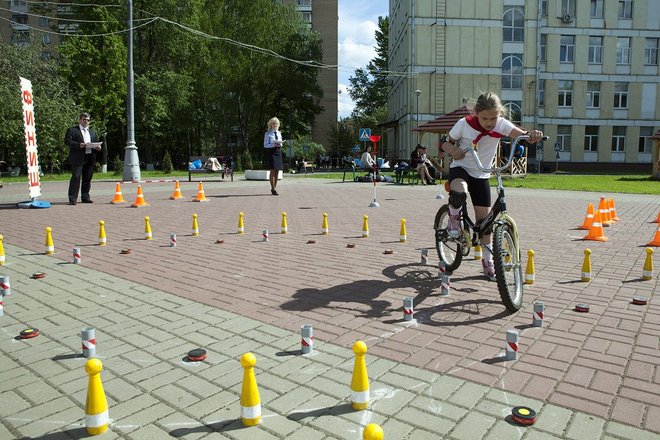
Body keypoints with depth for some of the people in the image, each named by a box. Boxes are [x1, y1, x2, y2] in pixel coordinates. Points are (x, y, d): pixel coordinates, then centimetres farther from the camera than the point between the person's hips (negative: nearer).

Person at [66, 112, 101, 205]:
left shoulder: (92, 132, 23)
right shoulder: (72, 130, 5)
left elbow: (96, 143, 23)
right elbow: (67, 141, -6)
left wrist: (98, 147, 0)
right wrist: (79, 145, -21)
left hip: (90, 158, 5)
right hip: (77, 158, -5)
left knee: (87, 179, 8)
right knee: (76, 177, -9)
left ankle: (85, 197, 17)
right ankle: (72, 198, -7)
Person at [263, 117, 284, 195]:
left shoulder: (279, 133, 16)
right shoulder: (267, 134, 0)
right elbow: (265, 145, -4)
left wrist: (280, 144, -4)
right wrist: (274, 145, -17)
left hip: (278, 151, 5)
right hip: (271, 152, -5)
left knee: (277, 171, 4)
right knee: (273, 170, -11)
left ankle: (274, 188, 13)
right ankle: (273, 189, -9)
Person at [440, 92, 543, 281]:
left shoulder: (501, 124, -14)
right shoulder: (464, 123, -16)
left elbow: (521, 135, -29)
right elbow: (445, 143, -5)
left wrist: (532, 134, -53)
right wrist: (452, 149, -29)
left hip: (481, 175, 2)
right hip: (460, 168, -2)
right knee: (459, 193, -39)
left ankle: (488, 260, 20)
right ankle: (454, 218, -5)